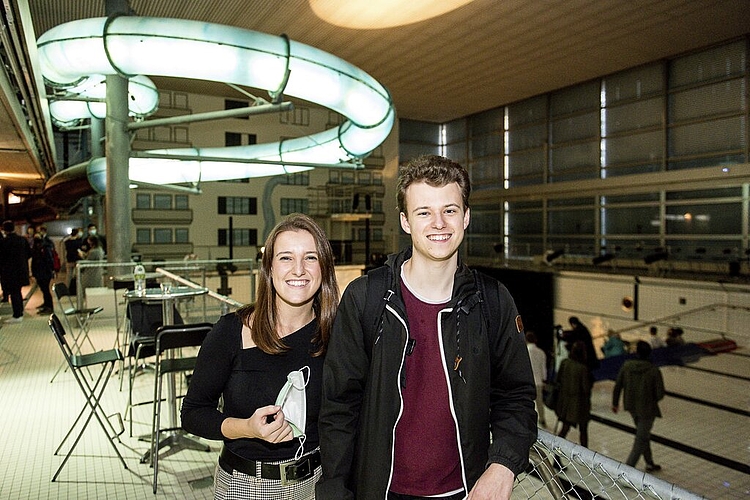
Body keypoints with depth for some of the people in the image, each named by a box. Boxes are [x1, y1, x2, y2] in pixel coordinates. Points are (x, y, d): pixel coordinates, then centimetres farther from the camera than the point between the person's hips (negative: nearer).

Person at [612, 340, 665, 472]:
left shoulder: (626, 366, -10)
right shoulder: (654, 370, -20)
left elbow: (618, 386, -4)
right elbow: (660, 393, -16)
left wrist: (615, 403, 10)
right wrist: (653, 400, 8)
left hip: (631, 407, 5)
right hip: (647, 409, -5)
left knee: (644, 435, 25)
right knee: (641, 439, 7)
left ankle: (650, 464, 40)